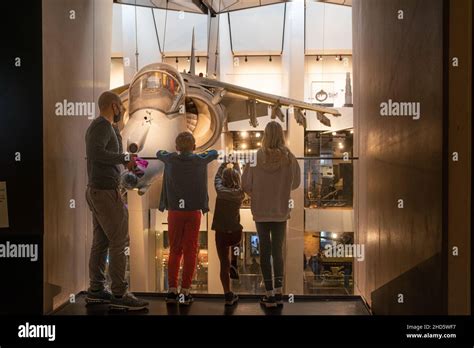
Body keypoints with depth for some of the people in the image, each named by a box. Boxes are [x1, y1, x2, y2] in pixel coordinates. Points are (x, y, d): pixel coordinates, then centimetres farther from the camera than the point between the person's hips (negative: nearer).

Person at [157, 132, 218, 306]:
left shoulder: (170, 159, 1)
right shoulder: (199, 160, 0)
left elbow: (159, 153, 23)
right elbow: (214, 153, 19)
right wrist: (200, 153, 37)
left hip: (174, 211, 1)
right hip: (193, 211, -1)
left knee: (174, 251, 10)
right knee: (190, 251, 3)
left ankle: (172, 290, 7)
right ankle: (185, 291, 1)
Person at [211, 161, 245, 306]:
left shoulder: (221, 191, -8)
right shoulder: (240, 193, -2)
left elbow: (217, 176, 11)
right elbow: (238, 176, 15)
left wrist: (224, 163, 23)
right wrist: (235, 164, 28)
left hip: (221, 233, -2)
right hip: (236, 233, 2)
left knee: (224, 264, 3)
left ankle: (228, 296, 4)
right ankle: (233, 265, 28)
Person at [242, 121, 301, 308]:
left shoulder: (256, 157, -11)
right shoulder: (289, 158, -9)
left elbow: (246, 185, -7)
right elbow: (295, 183, 4)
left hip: (260, 211, 0)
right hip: (281, 211, 1)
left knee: (265, 251, 9)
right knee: (278, 251, 14)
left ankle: (269, 294, 10)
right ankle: (278, 292, 13)